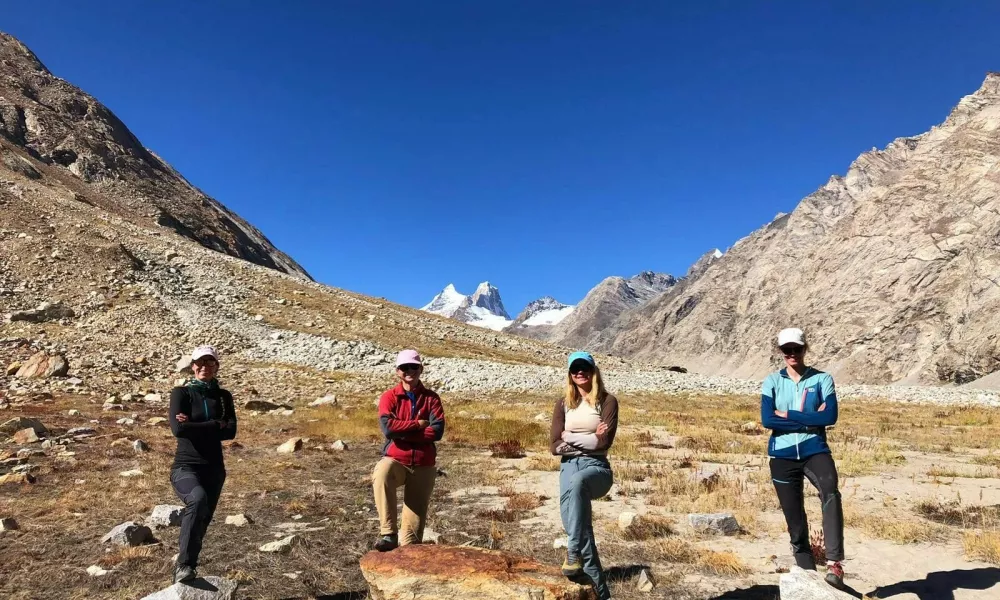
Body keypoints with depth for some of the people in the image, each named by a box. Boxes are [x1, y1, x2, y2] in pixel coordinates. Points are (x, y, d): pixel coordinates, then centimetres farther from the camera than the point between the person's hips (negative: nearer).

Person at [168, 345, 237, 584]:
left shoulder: (223, 396, 8)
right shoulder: (181, 392, -2)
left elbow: (231, 431, -5)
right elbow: (178, 429, -17)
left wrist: (195, 426, -13)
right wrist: (215, 425, -11)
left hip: (213, 469, 4)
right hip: (185, 467, -4)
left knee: (201, 523, 8)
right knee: (198, 499, -33)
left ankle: (185, 572, 27)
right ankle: (184, 565, -25)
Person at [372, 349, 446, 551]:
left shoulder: (431, 398, 6)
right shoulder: (389, 397, 2)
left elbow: (437, 431, -9)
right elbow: (388, 427, -15)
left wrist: (402, 433, -12)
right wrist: (418, 424, -10)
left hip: (423, 466, 2)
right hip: (395, 460, -2)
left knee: (416, 515, 3)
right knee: (381, 475, -36)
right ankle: (388, 534, -31)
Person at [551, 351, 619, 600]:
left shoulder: (607, 401, 2)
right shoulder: (563, 403, 12)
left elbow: (604, 442, -9)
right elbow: (555, 446, 6)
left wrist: (570, 437, -2)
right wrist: (589, 439, -4)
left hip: (597, 467, -3)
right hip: (569, 466, 3)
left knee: (578, 482, -39)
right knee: (570, 516, -16)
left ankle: (573, 552, -32)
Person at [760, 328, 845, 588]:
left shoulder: (822, 379, 2)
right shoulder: (772, 381, 3)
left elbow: (830, 417, -12)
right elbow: (767, 420, -10)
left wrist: (788, 415, -11)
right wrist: (810, 421, -11)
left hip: (815, 452, -1)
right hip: (782, 457, 1)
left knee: (831, 493, -32)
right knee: (795, 522, 7)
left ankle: (834, 562, -30)